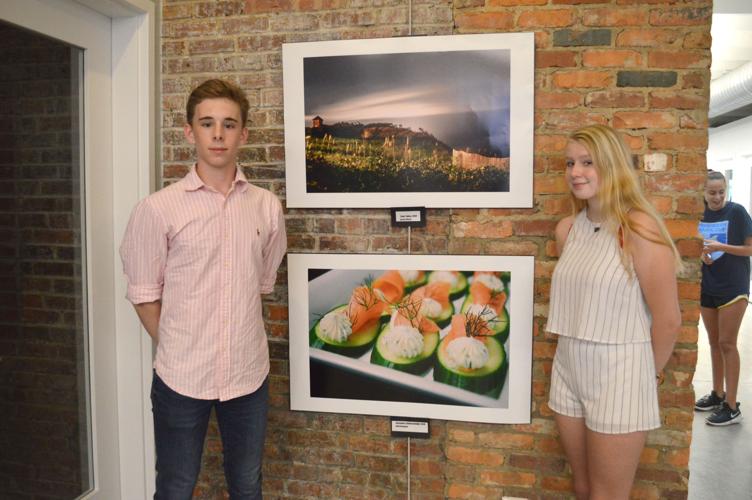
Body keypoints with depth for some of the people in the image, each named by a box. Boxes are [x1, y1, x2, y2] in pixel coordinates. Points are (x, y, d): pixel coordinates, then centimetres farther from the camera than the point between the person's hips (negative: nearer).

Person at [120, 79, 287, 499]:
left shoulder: (268, 207, 0)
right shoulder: (158, 208, -9)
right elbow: (144, 295, -2)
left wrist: (236, 335, 8)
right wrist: (177, 350, 1)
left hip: (249, 373, 3)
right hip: (181, 377, -2)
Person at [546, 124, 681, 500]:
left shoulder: (638, 228, -15)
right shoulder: (567, 229, 4)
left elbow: (668, 320, -12)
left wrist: (647, 374, 1)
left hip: (618, 375, -5)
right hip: (568, 370, 6)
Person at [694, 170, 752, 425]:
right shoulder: (699, 214, 4)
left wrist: (721, 247, -22)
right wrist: (701, 254, -9)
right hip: (707, 286, 5)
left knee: (727, 344, -4)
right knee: (714, 342, 12)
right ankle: (717, 394, 25)